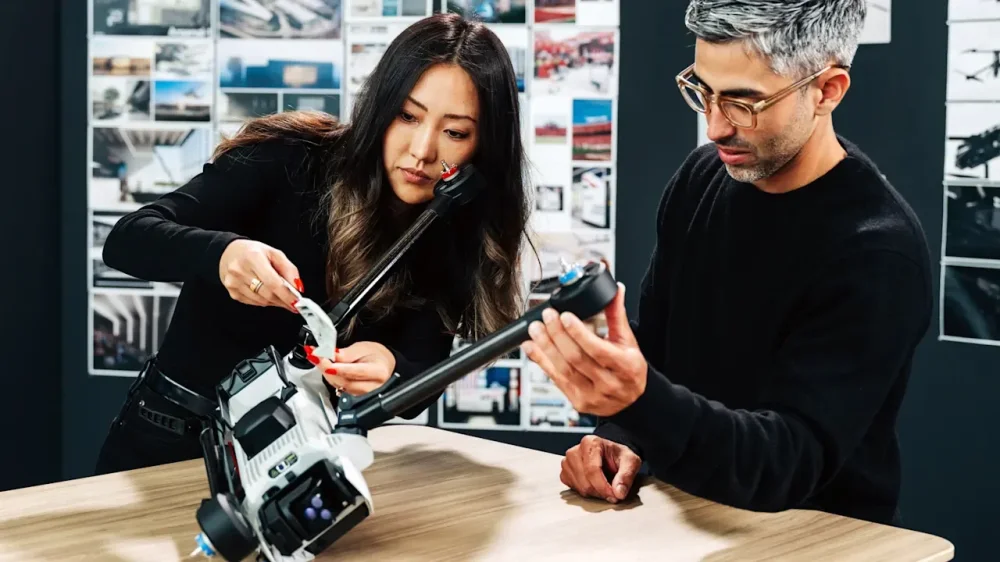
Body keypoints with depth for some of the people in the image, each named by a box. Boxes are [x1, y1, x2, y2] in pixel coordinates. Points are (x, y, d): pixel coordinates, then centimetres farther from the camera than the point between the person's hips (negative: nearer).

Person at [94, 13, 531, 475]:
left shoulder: (454, 239, -2)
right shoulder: (292, 158, -11)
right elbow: (126, 240, -15)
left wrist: (390, 368, -29)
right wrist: (221, 253, -35)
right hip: (172, 436, -3)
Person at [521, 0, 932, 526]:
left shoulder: (878, 252, -19)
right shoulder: (701, 178, 1)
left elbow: (788, 461, -25)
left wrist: (638, 402, -40)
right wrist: (620, 438, -9)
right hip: (692, 516, 5)